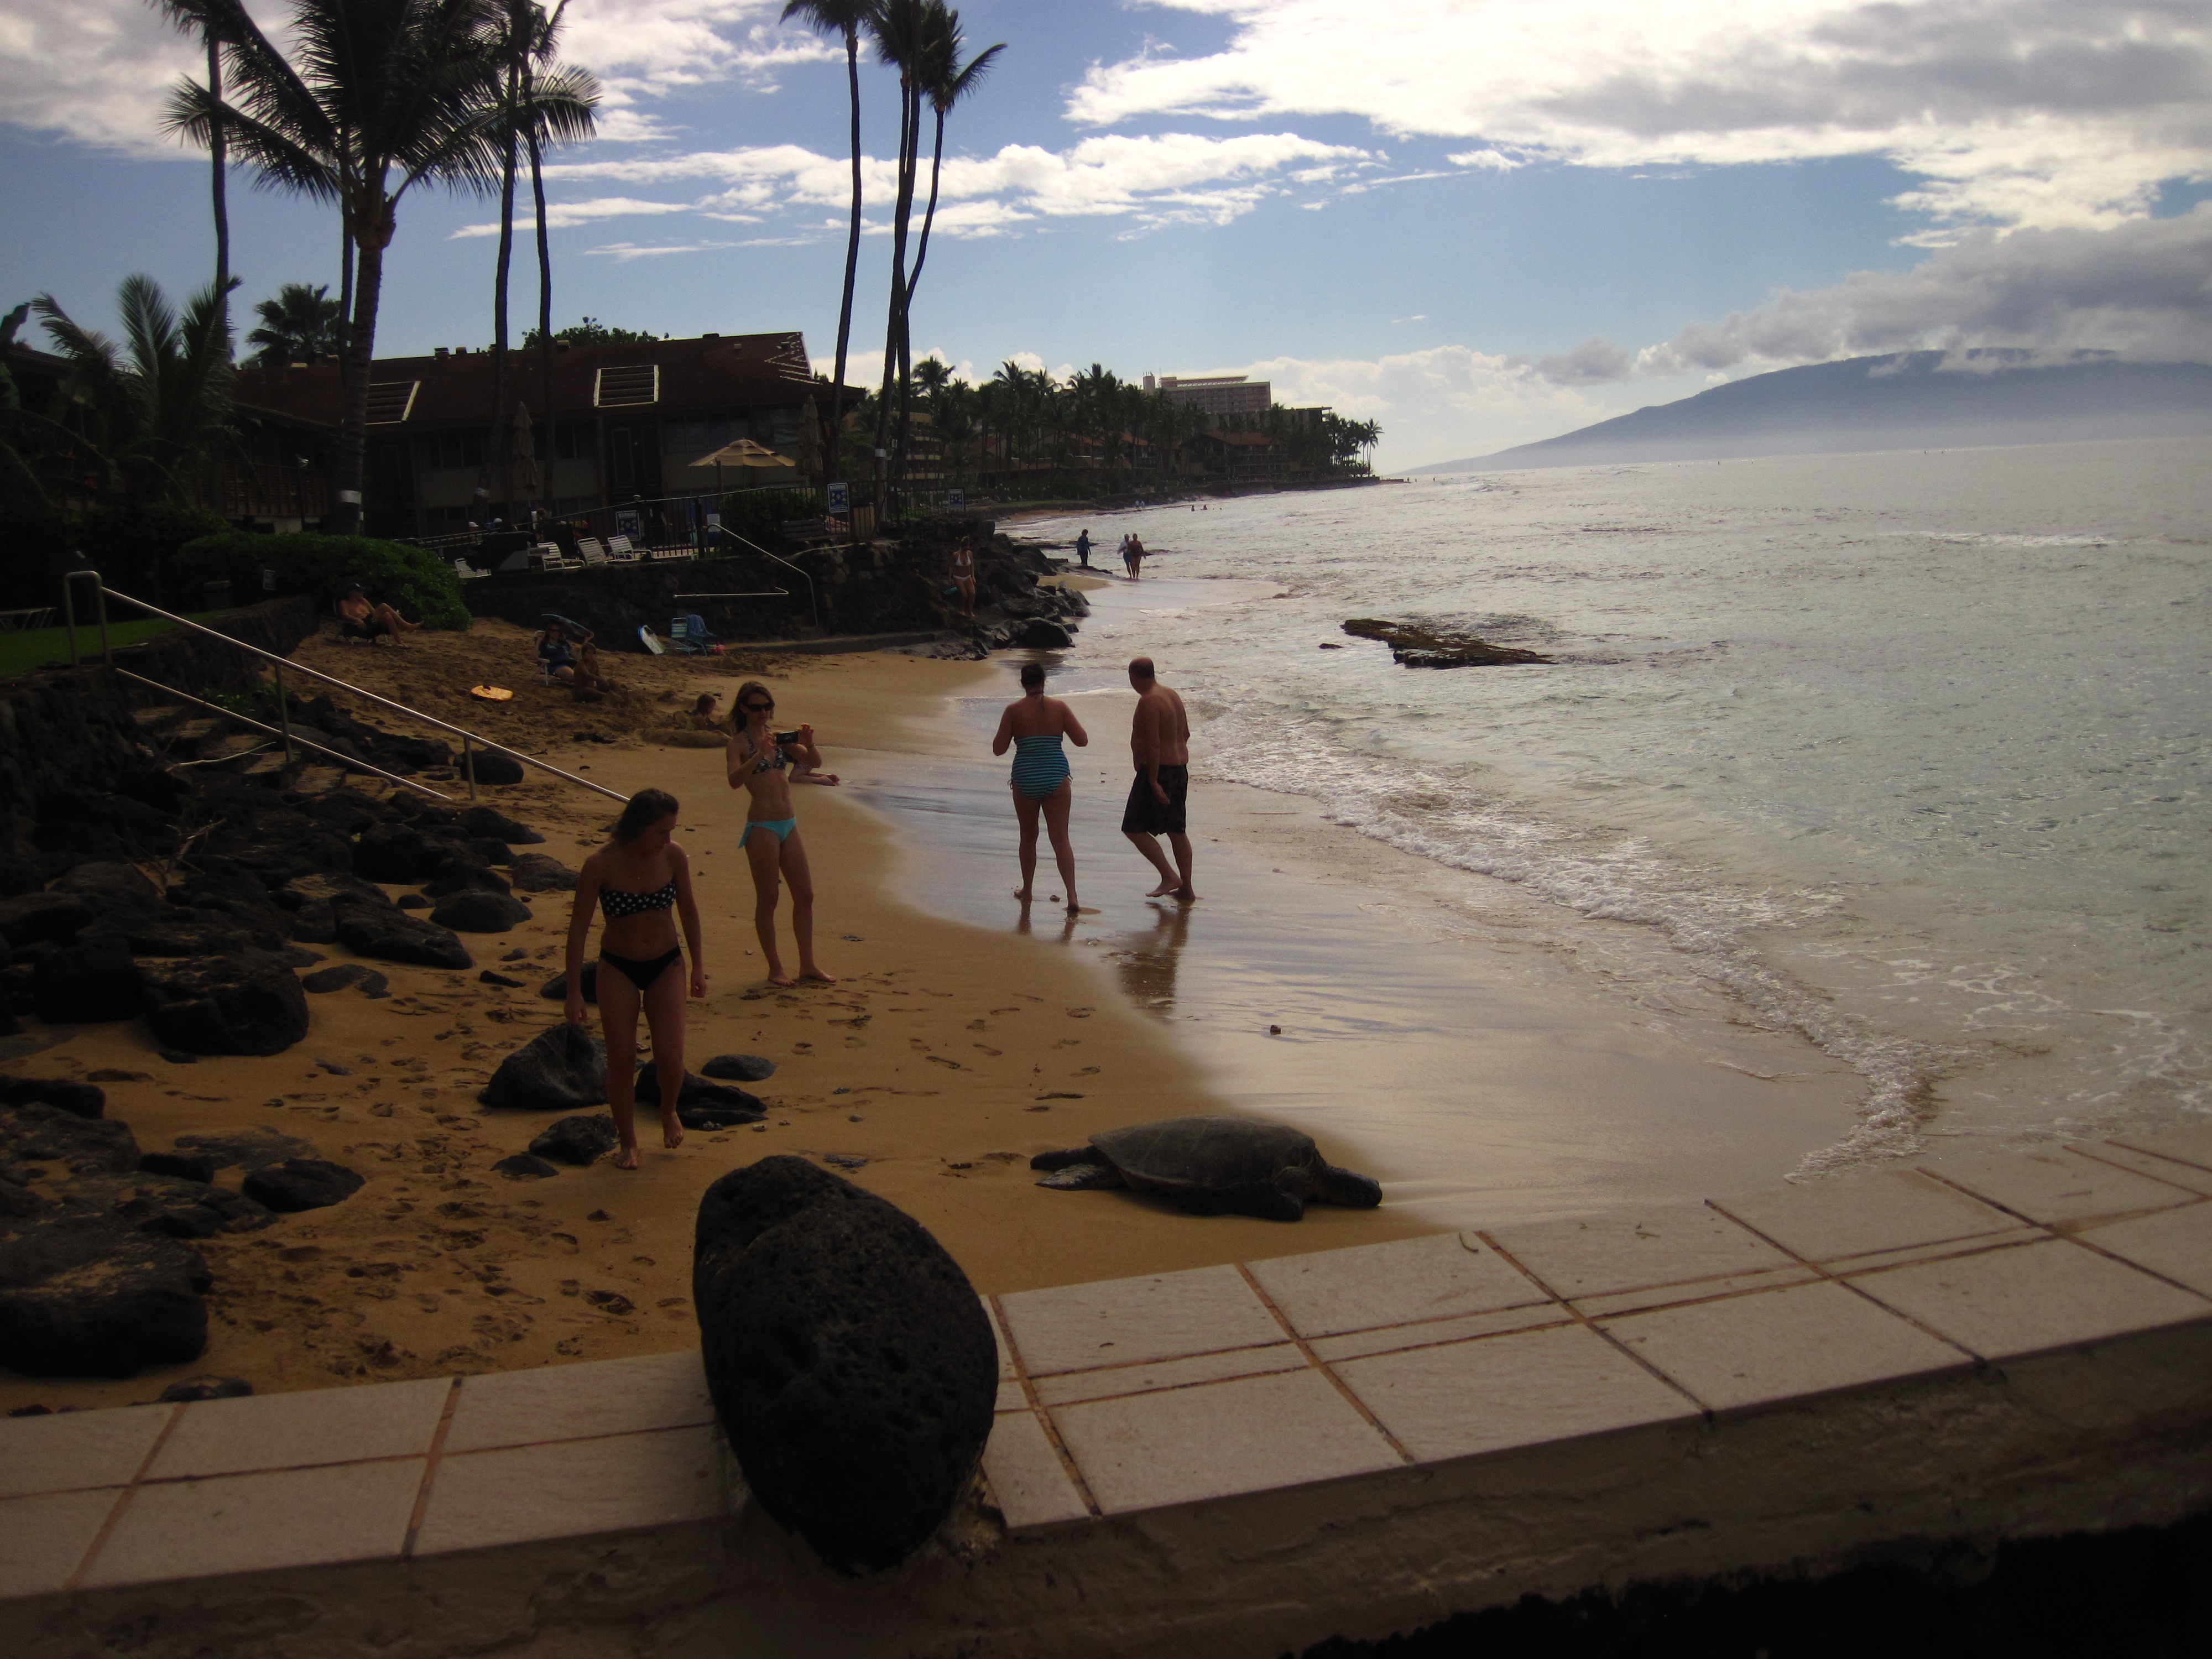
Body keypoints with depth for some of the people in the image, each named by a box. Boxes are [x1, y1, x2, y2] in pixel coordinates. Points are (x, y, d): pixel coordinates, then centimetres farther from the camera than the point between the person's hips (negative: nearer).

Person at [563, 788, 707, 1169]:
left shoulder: (674, 856, -13)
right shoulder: (601, 865, -20)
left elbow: (688, 909, 5)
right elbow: (578, 928, -12)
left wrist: (698, 965, 10)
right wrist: (574, 992, -11)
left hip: (666, 965, 2)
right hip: (618, 969, -1)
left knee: (670, 1059, -6)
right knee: (622, 1060, 0)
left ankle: (669, 1111, 28)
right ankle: (628, 1143, 20)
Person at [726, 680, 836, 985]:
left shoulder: (779, 737, 13)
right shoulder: (739, 743, -5)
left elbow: (815, 762, 7)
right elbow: (735, 780, -22)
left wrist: (809, 744, -13)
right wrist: (760, 753, -33)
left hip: (790, 824, 7)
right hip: (762, 826, -7)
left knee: (805, 895, 8)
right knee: (768, 899, 0)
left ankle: (808, 965, 16)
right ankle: (775, 968, 9)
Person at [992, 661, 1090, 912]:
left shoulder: (1014, 711, -4)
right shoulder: (1059, 707, -2)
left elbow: (999, 749, -3)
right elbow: (1083, 740, -1)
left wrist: (1003, 731, 16)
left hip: (1025, 782, 0)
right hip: (1056, 780, 0)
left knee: (1028, 837, 19)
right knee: (1060, 839, 0)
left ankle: (1027, 891, 31)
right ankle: (1072, 896, -14)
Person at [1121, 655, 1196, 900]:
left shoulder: (1148, 702, -18)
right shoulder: (1172, 696, 11)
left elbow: (1153, 745, -23)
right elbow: (1185, 734, 19)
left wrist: (1153, 782, -23)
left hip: (1157, 770, -10)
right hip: (1179, 768, 10)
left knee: (1134, 829, -3)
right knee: (1176, 831, 14)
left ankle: (1169, 877, -9)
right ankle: (1186, 889, 16)